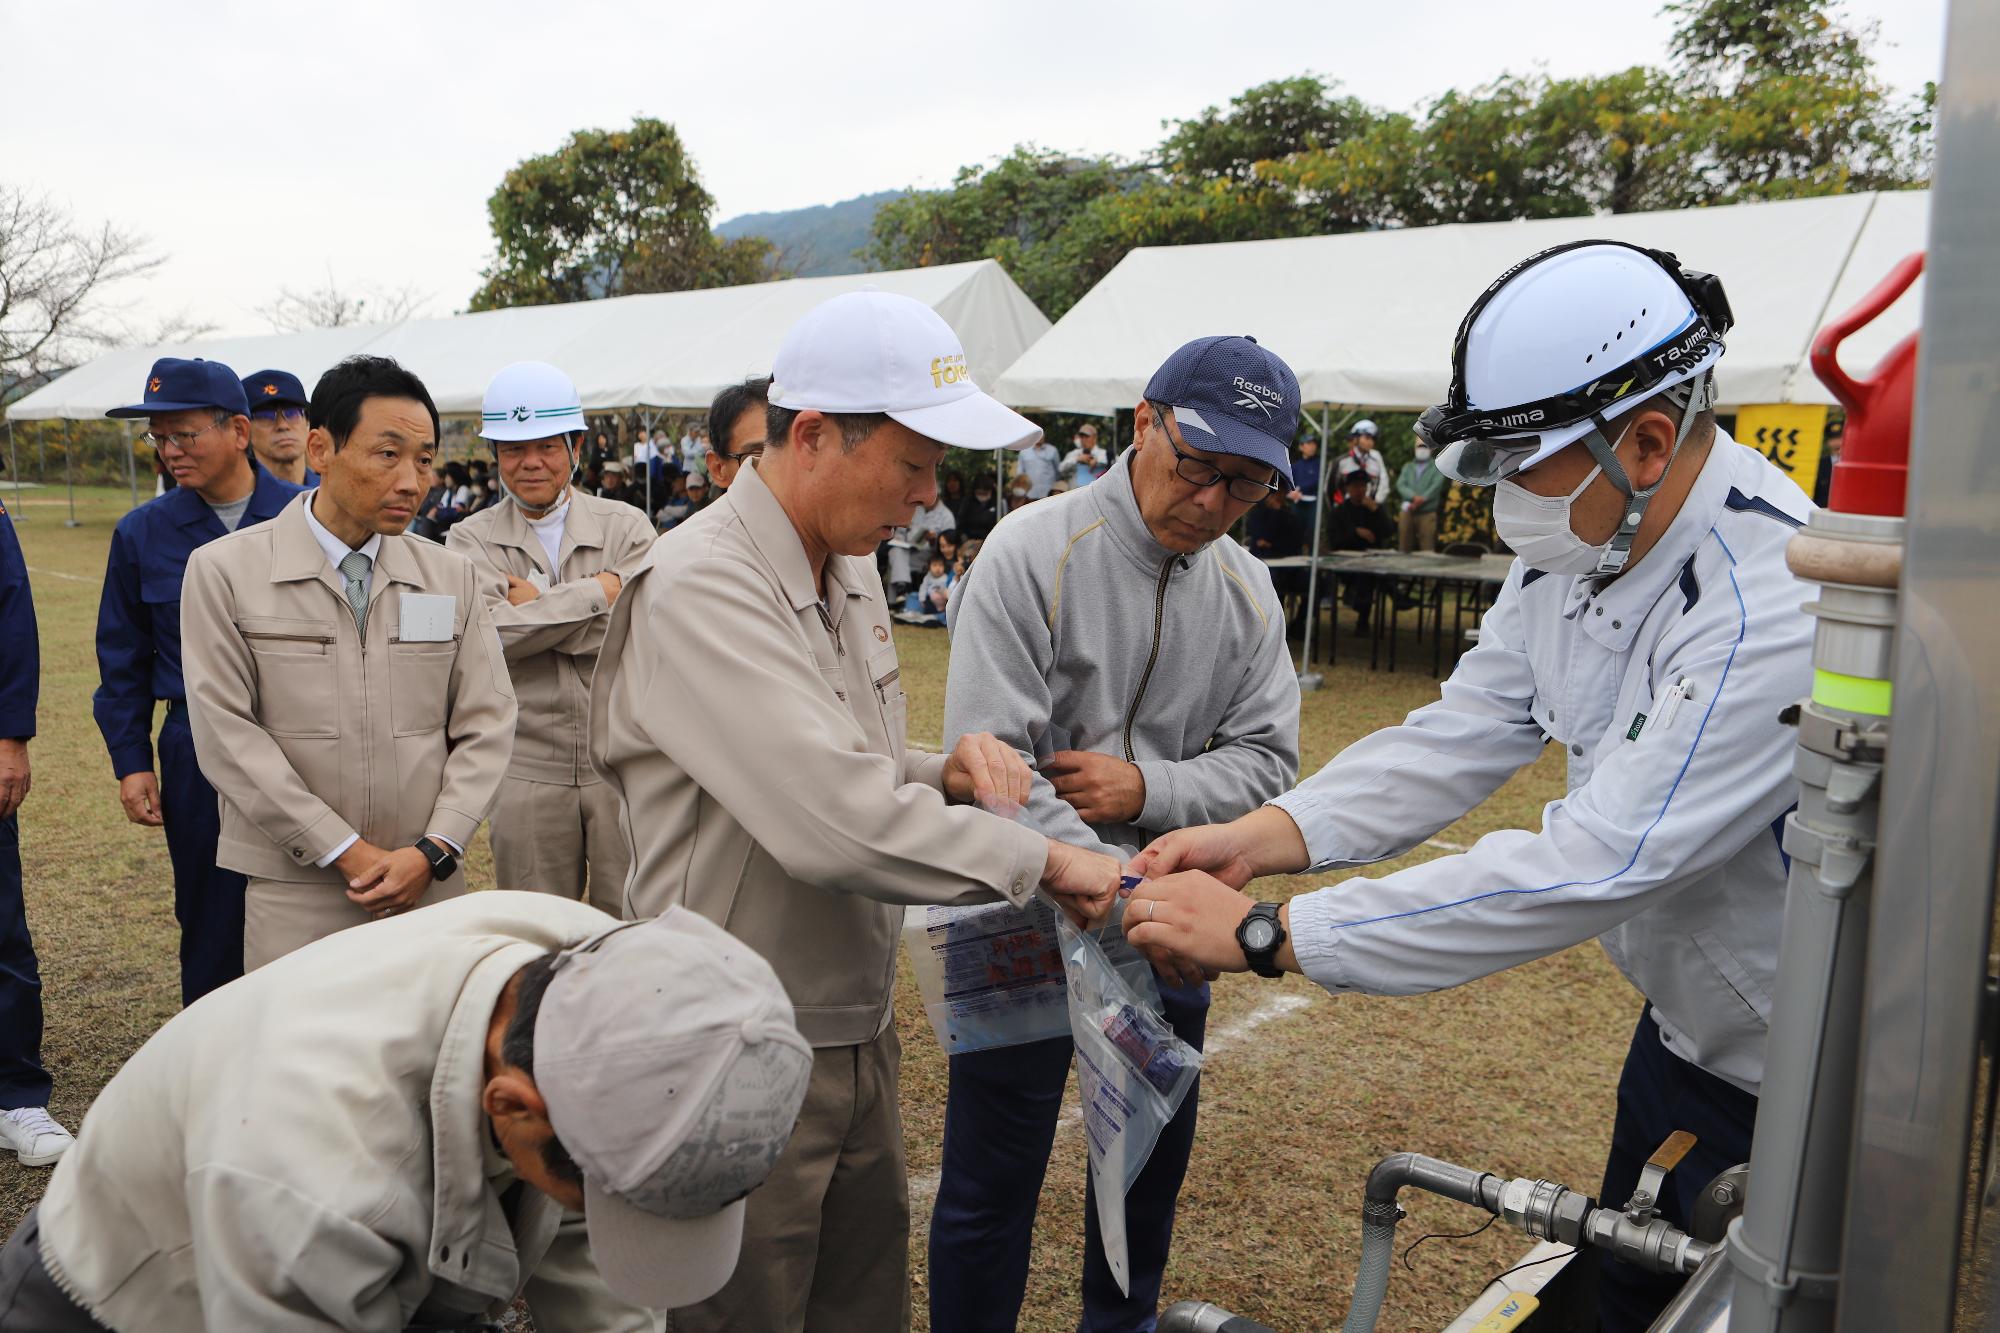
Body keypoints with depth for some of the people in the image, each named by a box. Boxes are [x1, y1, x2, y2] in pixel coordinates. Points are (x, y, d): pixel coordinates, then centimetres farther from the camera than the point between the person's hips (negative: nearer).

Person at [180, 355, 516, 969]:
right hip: (294, 892, -2)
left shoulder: (453, 577, 6)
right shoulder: (224, 572, -1)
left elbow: (486, 726, 4)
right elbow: (227, 733, -7)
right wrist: (347, 853, -10)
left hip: (431, 884, 2)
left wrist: (433, 851, -8)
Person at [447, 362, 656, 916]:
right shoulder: (471, 540, 5)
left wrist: (535, 606, -8)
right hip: (527, 771, 1)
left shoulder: (626, 527, 4)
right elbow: (486, 631, -14)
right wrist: (596, 591, -12)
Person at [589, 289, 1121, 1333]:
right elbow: (833, 822, -32)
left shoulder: (850, 571, 7)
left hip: (858, 1039, 8)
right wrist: (1040, 860, -22)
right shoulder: (700, 587, -22)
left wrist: (946, 774, -4)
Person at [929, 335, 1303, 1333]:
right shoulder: (1033, 552, -16)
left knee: (1151, 1166, 23)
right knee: (991, 1186, 6)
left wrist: (1147, 789, -17)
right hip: (1028, 917, -5)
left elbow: (1265, 758, 1)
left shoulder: (1247, 593, 2)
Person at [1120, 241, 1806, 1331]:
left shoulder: (1775, 608, -34)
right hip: (1684, 1026, 8)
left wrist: (1266, 935, -36)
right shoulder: (1578, 545, -6)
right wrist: (1262, 836, -20)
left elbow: (1588, 867, -39)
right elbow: (1459, 737, -5)